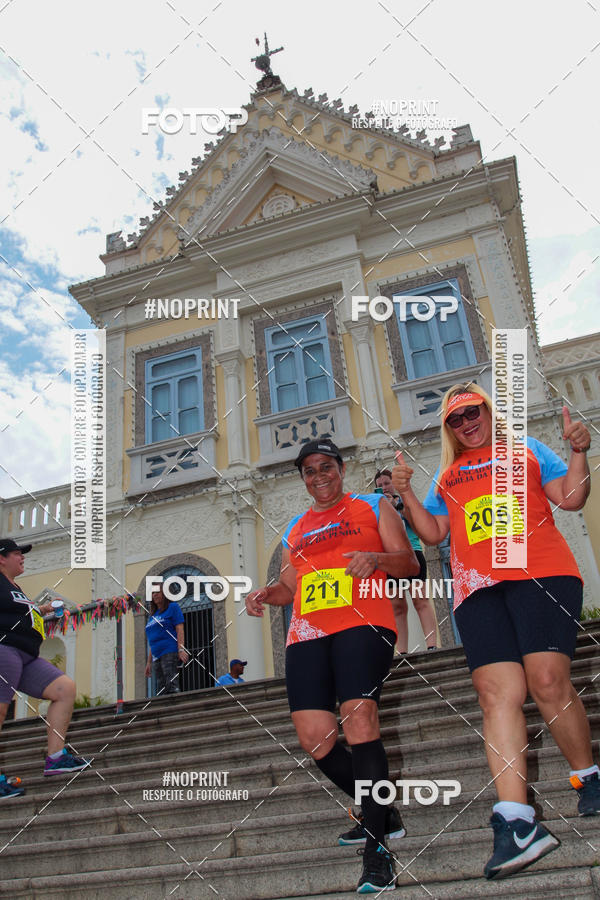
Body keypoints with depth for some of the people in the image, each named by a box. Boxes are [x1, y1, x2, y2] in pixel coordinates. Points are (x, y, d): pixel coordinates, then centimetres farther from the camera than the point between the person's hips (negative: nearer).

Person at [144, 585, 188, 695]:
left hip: (170, 652, -7)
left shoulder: (173, 607, 5)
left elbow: (179, 630, -6)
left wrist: (181, 649, -18)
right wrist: (149, 662, 19)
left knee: (172, 687, -16)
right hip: (157, 656, 7)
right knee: (160, 691, 4)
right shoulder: (153, 615, 24)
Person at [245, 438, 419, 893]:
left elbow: (411, 563, 6)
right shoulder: (296, 528, 27)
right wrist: (265, 594, 7)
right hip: (308, 632, 5)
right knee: (314, 737, -4)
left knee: (359, 714, -24)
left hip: (363, 622, -5)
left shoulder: (373, 507, 13)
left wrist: (376, 558, -15)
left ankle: (377, 848, -12)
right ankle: (382, 815, 21)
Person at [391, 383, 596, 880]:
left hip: (542, 575, -2)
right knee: (496, 692, -12)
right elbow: (433, 532, 21)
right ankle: (517, 823, -15)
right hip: (478, 589, 3)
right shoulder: (447, 475, 26)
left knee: (548, 681, -16)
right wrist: (406, 493, 10)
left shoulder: (526, 448, 18)